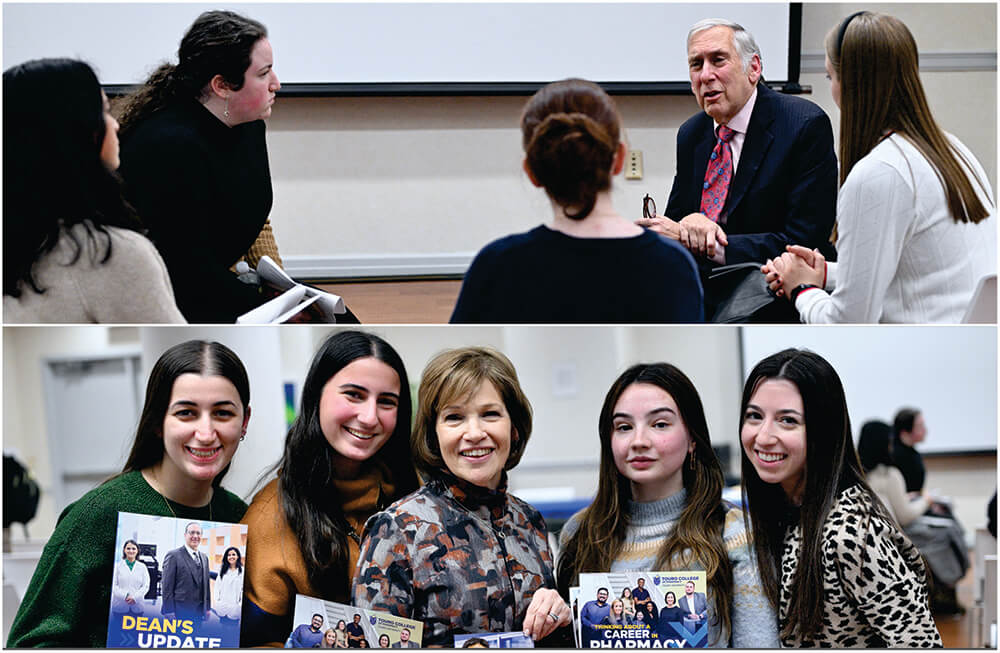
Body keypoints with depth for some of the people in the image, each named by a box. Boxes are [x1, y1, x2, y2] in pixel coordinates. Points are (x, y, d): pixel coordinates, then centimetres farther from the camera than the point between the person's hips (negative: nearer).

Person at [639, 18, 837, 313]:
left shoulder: (806, 126, -10)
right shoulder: (691, 134, 11)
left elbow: (804, 244, -16)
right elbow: (673, 220, 13)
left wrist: (709, 246, -22)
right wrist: (687, 226, -13)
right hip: (708, 298, 6)